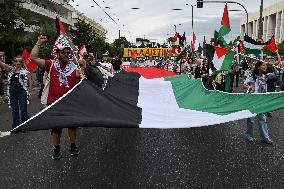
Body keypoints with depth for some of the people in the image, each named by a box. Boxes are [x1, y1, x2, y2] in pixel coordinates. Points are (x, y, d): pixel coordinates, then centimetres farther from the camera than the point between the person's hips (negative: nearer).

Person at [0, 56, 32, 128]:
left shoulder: (25, 71, -2)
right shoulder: (11, 70, 7)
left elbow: (30, 83, -2)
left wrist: (30, 93, -6)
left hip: (22, 91, -4)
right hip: (12, 92, 4)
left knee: (23, 110, 1)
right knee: (14, 110, 11)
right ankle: (16, 126, 22)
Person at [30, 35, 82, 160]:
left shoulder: (74, 67, 0)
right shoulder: (51, 65, -2)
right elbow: (33, 57, -9)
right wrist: (39, 43, -12)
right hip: (54, 102, -1)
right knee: (56, 126, 12)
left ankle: (73, 146, 30)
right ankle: (56, 149, 27)